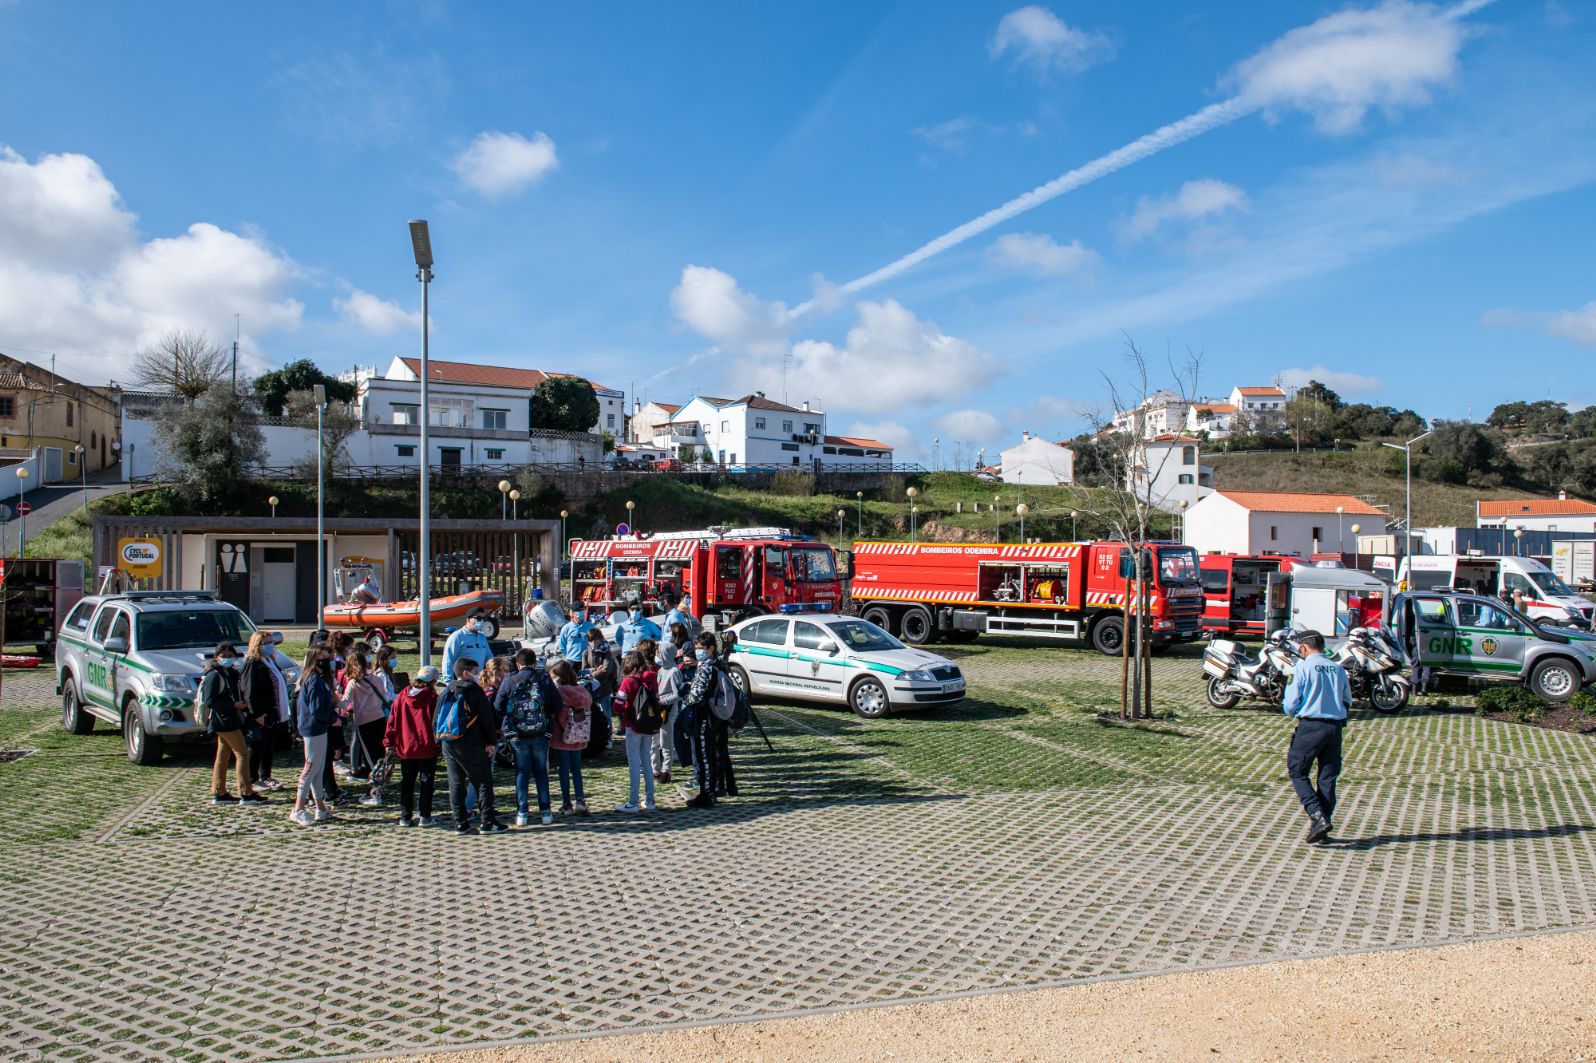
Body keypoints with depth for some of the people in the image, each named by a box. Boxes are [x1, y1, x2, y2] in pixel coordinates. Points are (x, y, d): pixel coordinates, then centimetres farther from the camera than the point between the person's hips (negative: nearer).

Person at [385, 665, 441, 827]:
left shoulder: (402, 696, 3)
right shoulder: (432, 697, -7)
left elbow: (392, 719, 5)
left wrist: (389, 742, 10)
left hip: (405, 748, 3)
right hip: (427, 748, -3)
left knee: (406, 783, 12)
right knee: (427, 782, 6)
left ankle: (405, 817, 13)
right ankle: (425, 816, 5)